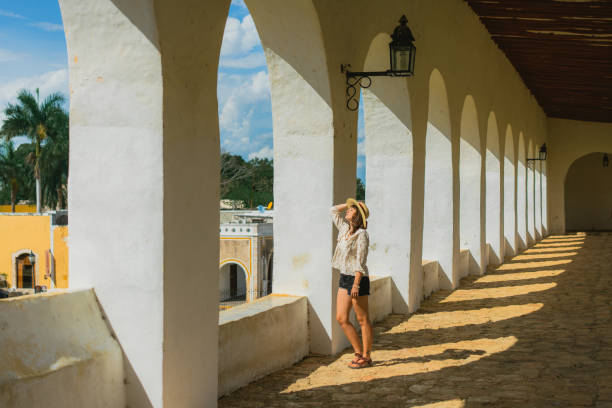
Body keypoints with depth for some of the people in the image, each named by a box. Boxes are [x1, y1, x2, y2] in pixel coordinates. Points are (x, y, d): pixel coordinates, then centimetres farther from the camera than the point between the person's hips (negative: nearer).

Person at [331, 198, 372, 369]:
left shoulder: (362, 235, -12)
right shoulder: (344, 229, 10)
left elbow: (360, 261, -17)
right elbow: (334, 210, 23)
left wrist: (356, 284, -21)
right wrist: (349, 204, 12)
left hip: (358, 278, -8)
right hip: (344, 278, 8)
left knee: (362, 320, 2)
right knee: (341, 318, 7)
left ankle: (366, 357, 11)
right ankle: (358, 353, 17)